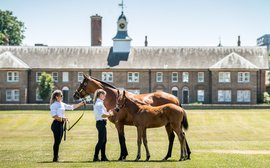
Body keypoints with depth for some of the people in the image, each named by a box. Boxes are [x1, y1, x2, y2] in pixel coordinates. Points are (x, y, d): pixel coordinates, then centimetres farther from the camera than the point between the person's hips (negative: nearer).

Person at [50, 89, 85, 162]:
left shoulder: (62, 104, 15)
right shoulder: (54, 105, -10)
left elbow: (71, 107, 19)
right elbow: (54, 116, -18)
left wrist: (80, 104, 13)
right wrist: (62, 118, -21)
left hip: (61, 124, 9)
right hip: (56, 124, -9)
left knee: (58, 142, 11)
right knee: (57, 141, -6)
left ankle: (56, 158, 16)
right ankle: (55, 158, -2)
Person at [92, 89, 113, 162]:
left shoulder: (98, 103, 16)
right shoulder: (99, 103, -16)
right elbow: (102, 115, -23)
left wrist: (108, 113, 12)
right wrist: (109, 114, -10)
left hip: (101, 123, 10)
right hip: (101, 123, -10)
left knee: (104, 140, 14)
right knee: (101, 140, -7)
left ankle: (103, 157, 18)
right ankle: (95, 157, -5)